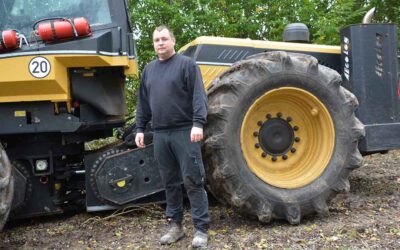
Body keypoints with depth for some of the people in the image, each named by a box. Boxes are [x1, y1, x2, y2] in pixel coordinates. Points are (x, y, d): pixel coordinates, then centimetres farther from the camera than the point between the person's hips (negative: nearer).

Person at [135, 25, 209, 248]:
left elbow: (199, 96, -10)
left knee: (192, 181, -3)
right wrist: (140, 128, 12)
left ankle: (201, 229, 5)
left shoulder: (186, 64, -1)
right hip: (161, 134, 6)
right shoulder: (149, 69, 16)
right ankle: (175, 225, 22)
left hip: (185, 132, -5)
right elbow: (143, 103, 18)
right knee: (170, 182, 11)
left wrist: (198, 123, -20)